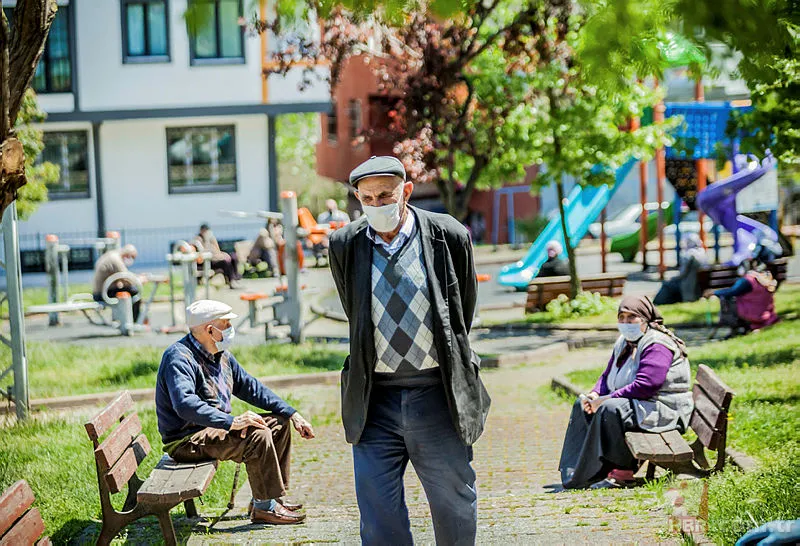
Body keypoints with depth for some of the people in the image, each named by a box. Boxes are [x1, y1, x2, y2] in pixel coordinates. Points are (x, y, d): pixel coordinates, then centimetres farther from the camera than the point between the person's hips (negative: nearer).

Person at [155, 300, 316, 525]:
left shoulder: (220, 354, 10)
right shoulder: (179, 357, -21)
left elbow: (250, 387, 17)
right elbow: (185, 404, -35)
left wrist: (292, 414, 11)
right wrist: (231, 422, -39)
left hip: (215, 428, 10)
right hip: (187, 440, -10)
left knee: (279, 423, 8)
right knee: (257, 435, -27)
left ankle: (273, 496, 11)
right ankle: (264, 507, -16)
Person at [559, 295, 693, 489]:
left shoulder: (657, 345, -17)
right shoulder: (624, 344, 14)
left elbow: (644, 386, -27)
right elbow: (608, 376, 20)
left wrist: (607, 399, -24)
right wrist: (595, 395, -3)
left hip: (663, 410, -11)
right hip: (635, 404, 11)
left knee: (610, 409, -33)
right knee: (582, 404, 7)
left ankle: (622, 472, -30)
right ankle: (578, 471, -2)